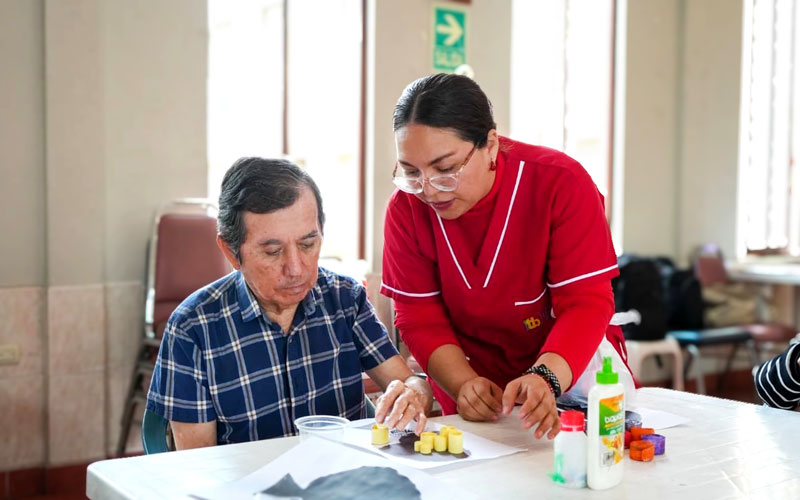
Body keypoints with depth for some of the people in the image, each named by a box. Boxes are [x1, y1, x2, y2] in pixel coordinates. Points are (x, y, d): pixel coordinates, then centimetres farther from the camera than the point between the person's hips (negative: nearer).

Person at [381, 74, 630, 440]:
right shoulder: (406, 208, -9)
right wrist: (463, 384, -24)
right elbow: (419, 317, -7)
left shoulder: (561, 183, -17)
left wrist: (546, 378, -36)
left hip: (572, 372, -1)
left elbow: (586, 301, -19)